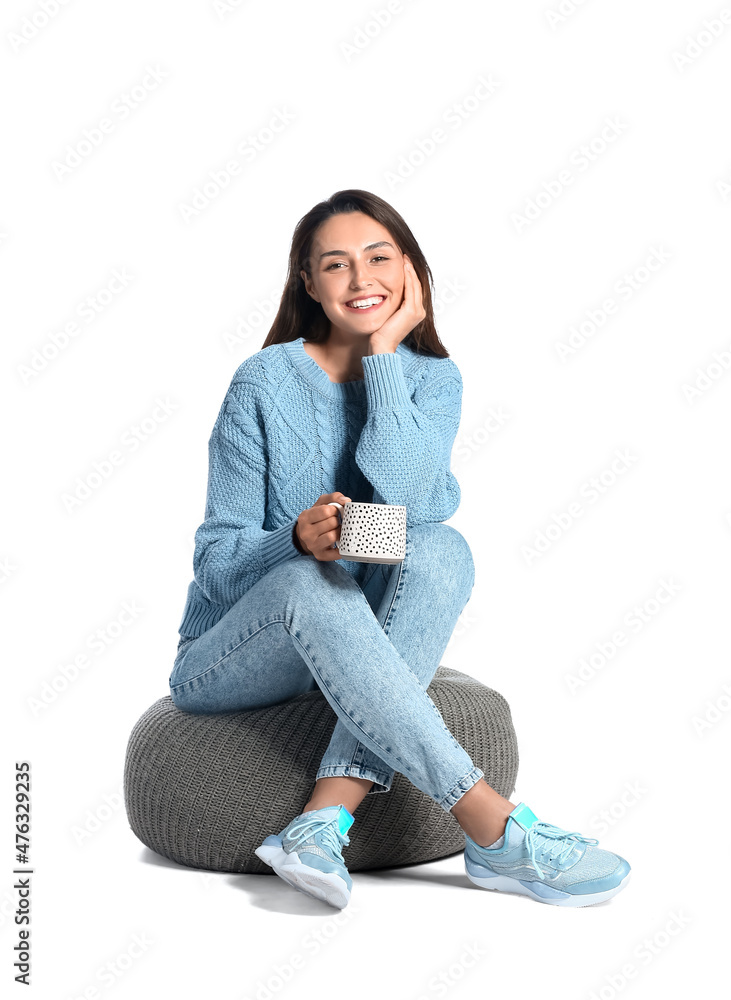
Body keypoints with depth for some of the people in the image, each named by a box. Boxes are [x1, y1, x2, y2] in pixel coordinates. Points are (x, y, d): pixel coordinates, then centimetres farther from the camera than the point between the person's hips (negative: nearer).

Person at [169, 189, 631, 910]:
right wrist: (297, 541, -30)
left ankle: (324, 820, -36)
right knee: (314, 585, -36)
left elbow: (400, 491, -20)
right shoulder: (264, 382, -6)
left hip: (359, 645, 3)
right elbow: (215, 564, -8)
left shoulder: (433, 379, 2)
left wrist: (384, 349, -14)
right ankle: (496, 834, -38)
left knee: (440, 549, -27)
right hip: (227, 658, -2)